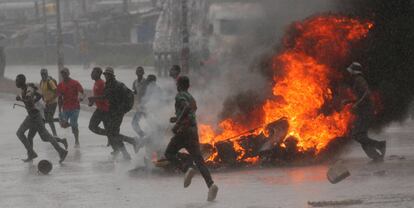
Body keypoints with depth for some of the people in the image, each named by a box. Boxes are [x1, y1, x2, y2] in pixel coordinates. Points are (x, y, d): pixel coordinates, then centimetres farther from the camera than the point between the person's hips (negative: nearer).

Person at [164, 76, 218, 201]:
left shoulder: (180, 96, -3)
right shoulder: (191, 97, 22)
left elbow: (187, 107, -23)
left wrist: (177, 123, -23)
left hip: (184, 130, -7)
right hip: (194, 129, 7)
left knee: (169, 153, 8)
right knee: (198, 160, 1)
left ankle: (186, 169, -16)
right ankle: (211, 185, -18)